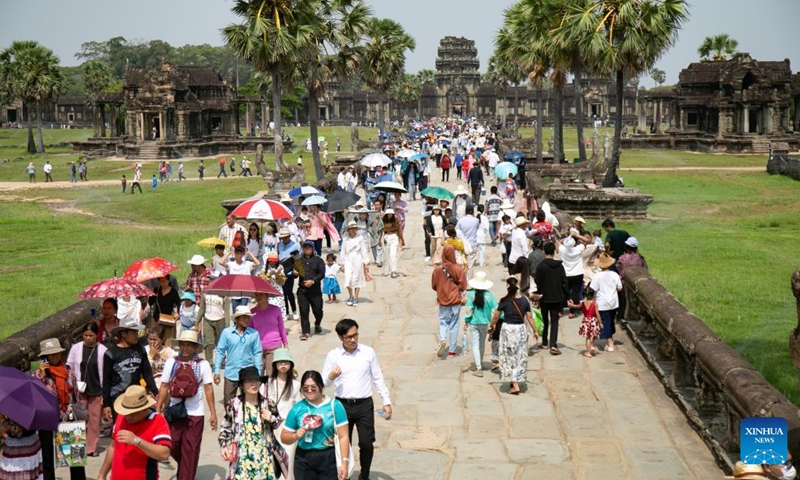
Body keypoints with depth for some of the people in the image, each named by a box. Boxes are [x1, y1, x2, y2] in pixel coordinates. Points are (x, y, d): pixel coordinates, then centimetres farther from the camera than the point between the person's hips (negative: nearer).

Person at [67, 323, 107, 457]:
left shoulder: (102, 350, -5)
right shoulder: (76, 348, -2)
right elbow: (69, 367, 6)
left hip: (96, 390, -1)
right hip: (80, 390, 1)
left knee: (94, 420, 5)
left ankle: (92, 447, 14)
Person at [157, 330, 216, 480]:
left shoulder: (203, 364, -4)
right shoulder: (171, 363, 0)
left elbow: (208, 389, -2)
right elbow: (164, 387, 5)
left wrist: (213, 413, -3)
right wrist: (158, 409, 4)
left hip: (195, 413, -2)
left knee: (190, 449, 3)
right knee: (173, 446, 8)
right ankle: (185, 467, 36)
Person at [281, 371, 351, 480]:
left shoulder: (334, 405, -4)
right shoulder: (297, 408, 3)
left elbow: (343, 436, -5)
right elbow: (284, 437, 10)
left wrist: (345, 462, -11)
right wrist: (295, 436, -12)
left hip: (329, 458, -2)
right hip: (304, 459, 2)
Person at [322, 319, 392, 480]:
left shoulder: (368, 352, -1)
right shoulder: (333, 355, -3)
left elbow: (378, 378, 6)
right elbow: (324, 383, 0)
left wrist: (387, 402, 4)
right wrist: (331, 377, -23)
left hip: (364, 405, 0)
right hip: (342, 405, 0)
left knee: (367, 443, -1)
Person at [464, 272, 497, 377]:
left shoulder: (471, 294, -14)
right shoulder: (488, 295, -10)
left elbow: (469, 310, -12)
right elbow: (495, 309, -11)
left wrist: (466, 322, -3)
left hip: (473, 323, -2)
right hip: (484, 322, 2)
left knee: (475, 344, 2)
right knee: (482, 343, 21)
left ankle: (478, 368, -4)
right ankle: (480, 363, 38)